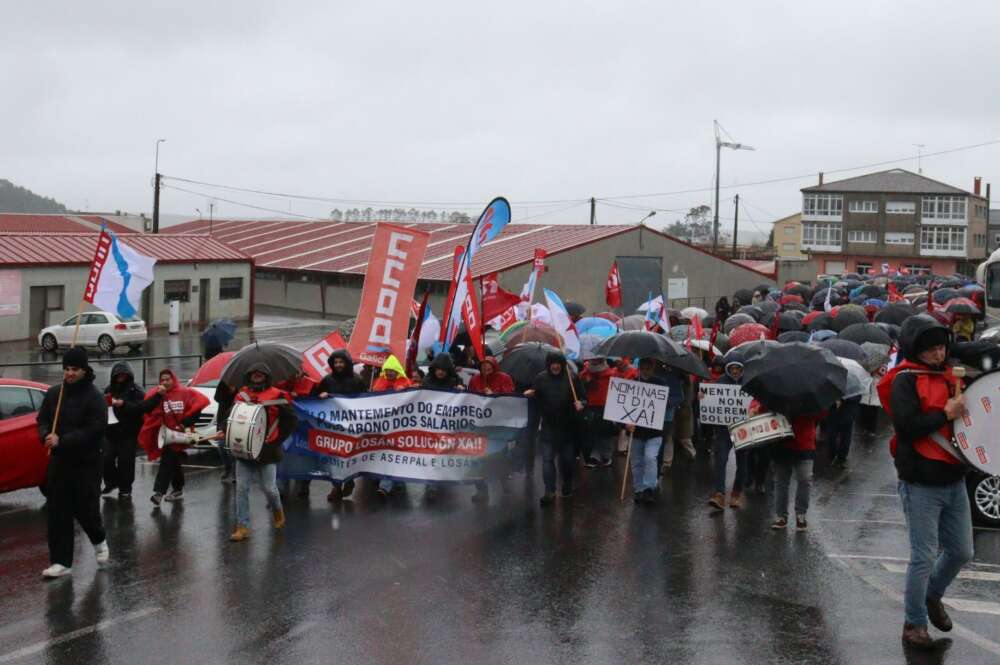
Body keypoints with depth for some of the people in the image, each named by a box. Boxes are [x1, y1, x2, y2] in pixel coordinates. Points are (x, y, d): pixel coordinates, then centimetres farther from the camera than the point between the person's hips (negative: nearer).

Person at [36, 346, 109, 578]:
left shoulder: (94, 398, -12)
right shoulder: (53, 393, 5)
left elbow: (95, 430, -19)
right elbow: (42, 420, 10)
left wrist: (62, 441, -24)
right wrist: (46, 435, -14)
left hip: (86, 463, -5)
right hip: (58, 461, 5)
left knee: (85, 508, -1)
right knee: (57, 513, 2)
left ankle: (99, 540, 31)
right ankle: (61, 562, 6)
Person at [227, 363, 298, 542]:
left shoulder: (277, 396, -6)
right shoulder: (242, 395, 8)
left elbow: (290, 420, -3)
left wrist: (277, 440, -5)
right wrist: (228, 432, 2)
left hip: (266, 451, -4)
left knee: (269, 488, 1)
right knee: (241, 488, 0)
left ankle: (277, 510, 33)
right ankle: (243, 527, 5)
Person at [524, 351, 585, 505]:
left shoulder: (572, 378, -5)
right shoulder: (541, 378, -1)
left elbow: (582, 397, 1)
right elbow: (536, 398, 8)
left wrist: (580, 404, -21)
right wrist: (529, 394, -14)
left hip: (568, 426, 0)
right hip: (549, 426, 0)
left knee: (567, 458, 13)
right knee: (547, 458, -7)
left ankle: (567, 486, 36)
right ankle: (549, 491, -6)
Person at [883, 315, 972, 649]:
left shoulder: (949, 375, 12)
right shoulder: (905, 381, -10)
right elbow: (906, 425, -23)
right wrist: (947, 414, -17)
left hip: (954, 480, 7)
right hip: (921, 484, -7)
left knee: (961, 551, 13)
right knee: (925, 556, -2)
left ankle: (933, 595, 40)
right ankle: (914, 623, 14)